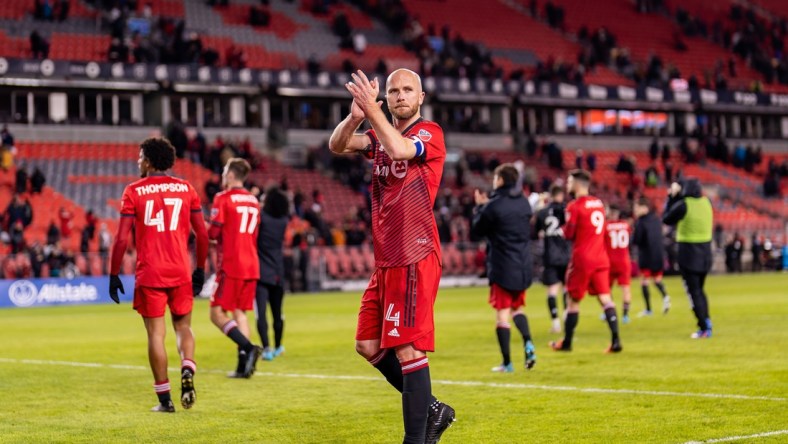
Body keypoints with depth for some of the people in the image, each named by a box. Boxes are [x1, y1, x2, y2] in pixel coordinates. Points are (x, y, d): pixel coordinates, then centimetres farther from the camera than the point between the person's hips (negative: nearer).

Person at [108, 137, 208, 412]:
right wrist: (200, 269, 16)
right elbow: (202, 233, 5)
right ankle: (187, 371, -11)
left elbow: (122, 238, -7)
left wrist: (113, 275, 1)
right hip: (180, 273, 2)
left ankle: (165, 399, 5)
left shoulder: (134, 192, -2)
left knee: (156, 334, 4)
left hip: (149, 275, -2)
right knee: (183, 326, 17)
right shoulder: (186, 189, 6)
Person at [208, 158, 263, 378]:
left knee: (218, 313, -3)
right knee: (240, 312, 10)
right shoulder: (253, 201, 13)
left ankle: (248, 347, -21)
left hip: (231, 266, -7)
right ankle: (244, 365, 3)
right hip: (251, 266, 7)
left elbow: (213, 233, -12)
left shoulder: (223, 198, -9)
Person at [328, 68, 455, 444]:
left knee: (407, 349, -11)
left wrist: (372, 110, -21)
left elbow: (400, 150, -26)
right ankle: (431, 411, 22)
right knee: (368, 346, 10)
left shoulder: (430, 133, -5)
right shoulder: (381, 136, 16)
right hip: (385, 261, 8)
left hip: (415, 260, -8)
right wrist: (355, 116, -16)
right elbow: (337, 145, 2)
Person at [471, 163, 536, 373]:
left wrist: (479, 207, 11)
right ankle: (528, 343, -2)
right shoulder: (524, 202, 7)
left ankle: (507, 362, 0)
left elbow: (477, 230, -4)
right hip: (523, 266, 6)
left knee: (502, 313, 0)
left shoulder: (494, 206, -14)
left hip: (502, 267, -6)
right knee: (517, 307, 22)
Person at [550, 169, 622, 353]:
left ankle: (566, 343, 16)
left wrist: (562, 229, 10)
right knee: (605, 298, 1)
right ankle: (615, 340, -11)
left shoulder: (574, 207, -11)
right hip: (601, 259, 5)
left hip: (582, 260, -5)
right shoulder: (599, 203, 11)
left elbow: (569, 235, -10)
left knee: (573, 300, 7)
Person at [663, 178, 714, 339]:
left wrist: (671, 198, 8)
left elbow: (666, 219, 1)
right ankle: (706, 322, 11)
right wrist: (675, 197, 14)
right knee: (700, 290, 19)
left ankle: (704, 328, -6)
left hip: (689, 253, -6)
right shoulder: (706, 202, 4)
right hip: (705, 252, 6)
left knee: (694, 291, -1)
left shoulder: (683, 205, -14)